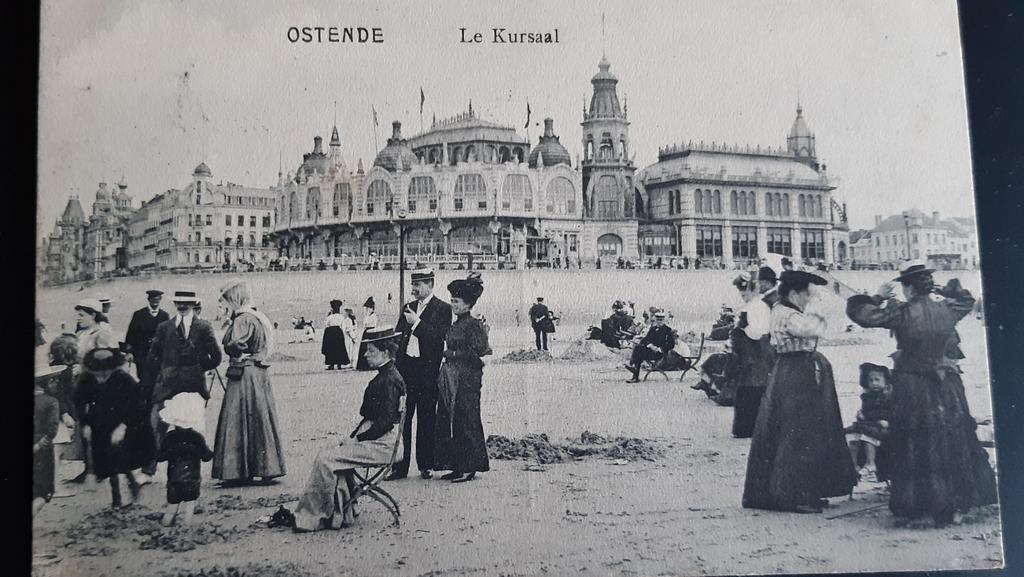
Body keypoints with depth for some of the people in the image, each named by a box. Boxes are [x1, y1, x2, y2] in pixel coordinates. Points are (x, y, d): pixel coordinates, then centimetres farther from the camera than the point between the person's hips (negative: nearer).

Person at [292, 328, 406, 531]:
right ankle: (343, 514, 1)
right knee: (328, 452, 2)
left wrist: (357, 439, -14)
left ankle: (310, 517, -5)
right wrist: (353, 436, 7)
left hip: (381, 445, -10)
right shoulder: (384, 376, 15)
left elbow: (385, 422, -21)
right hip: (374, 440, 10)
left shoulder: (390, 380, -17)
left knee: (326, 458, -14)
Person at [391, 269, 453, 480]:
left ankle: (425, 466, 12)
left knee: (426, 420, 3)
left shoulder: (442, 309, -3)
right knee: (402, 418, 3)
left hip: (427, 371, -5)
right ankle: (400, 467, 8)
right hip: (405, 368, 5)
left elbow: (439, 339, -13)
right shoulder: (409, 308, 16)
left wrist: (416, 323, -16)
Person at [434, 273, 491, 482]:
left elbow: (476, 353, -17)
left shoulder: (473, 325, -11)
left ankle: (469, 467, 3)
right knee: (448, 421, 8)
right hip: (451, 379, 9)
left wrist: (452, 354, -11)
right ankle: (457, 466, 15)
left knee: (466, 421, -4)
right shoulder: (456, 324, 14)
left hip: (467, 380, -9)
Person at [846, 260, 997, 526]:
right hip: (946, 385, 3)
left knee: (913, 447, 5)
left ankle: (910, 508, 10)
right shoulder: (946, 310, -1)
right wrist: (944, 290, 20)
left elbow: (859, 312, -13)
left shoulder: (902, 313, -14)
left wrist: (878, 298, 0)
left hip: (911, 387, -3)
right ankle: (953, 506, 18)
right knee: (952, 443, 13)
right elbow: (967, 300, 23)